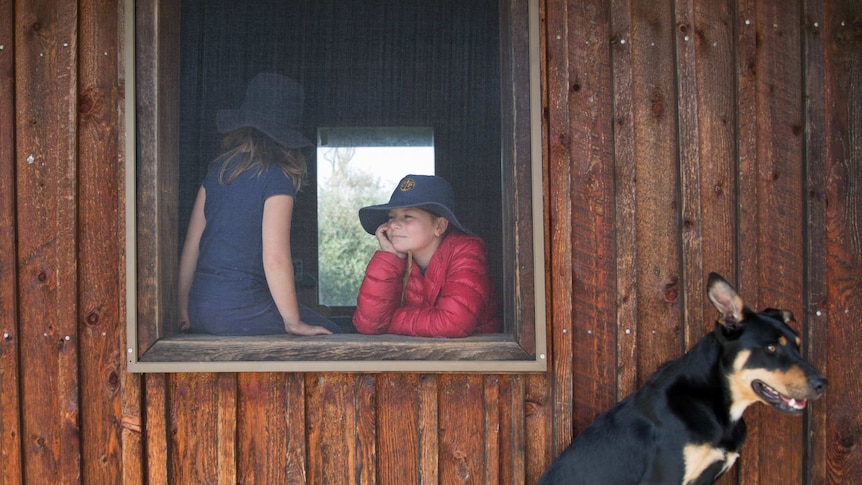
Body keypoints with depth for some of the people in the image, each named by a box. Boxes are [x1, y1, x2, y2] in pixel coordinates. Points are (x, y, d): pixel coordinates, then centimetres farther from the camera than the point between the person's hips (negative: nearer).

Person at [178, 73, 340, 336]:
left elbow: (191, 244, 11)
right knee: (330, 334, 7)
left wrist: (183, 308, 17)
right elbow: (275, 259, -15)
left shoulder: (217, 168, 10)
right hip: (238, 310, -7)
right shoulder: (276, 178, -10)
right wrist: (293, 322, -6)